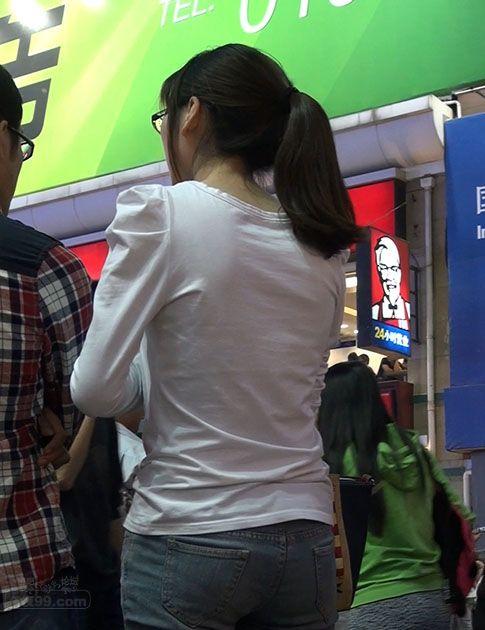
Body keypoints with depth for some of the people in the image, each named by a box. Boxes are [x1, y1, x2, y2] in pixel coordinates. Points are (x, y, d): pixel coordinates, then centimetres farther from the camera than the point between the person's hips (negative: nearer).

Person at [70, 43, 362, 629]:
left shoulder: (159, 211, -10)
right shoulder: (324, 248, 5)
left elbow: (96, 390, -13)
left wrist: (151, 375, 7)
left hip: (188, 538, -5)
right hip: (305, 538, 5)